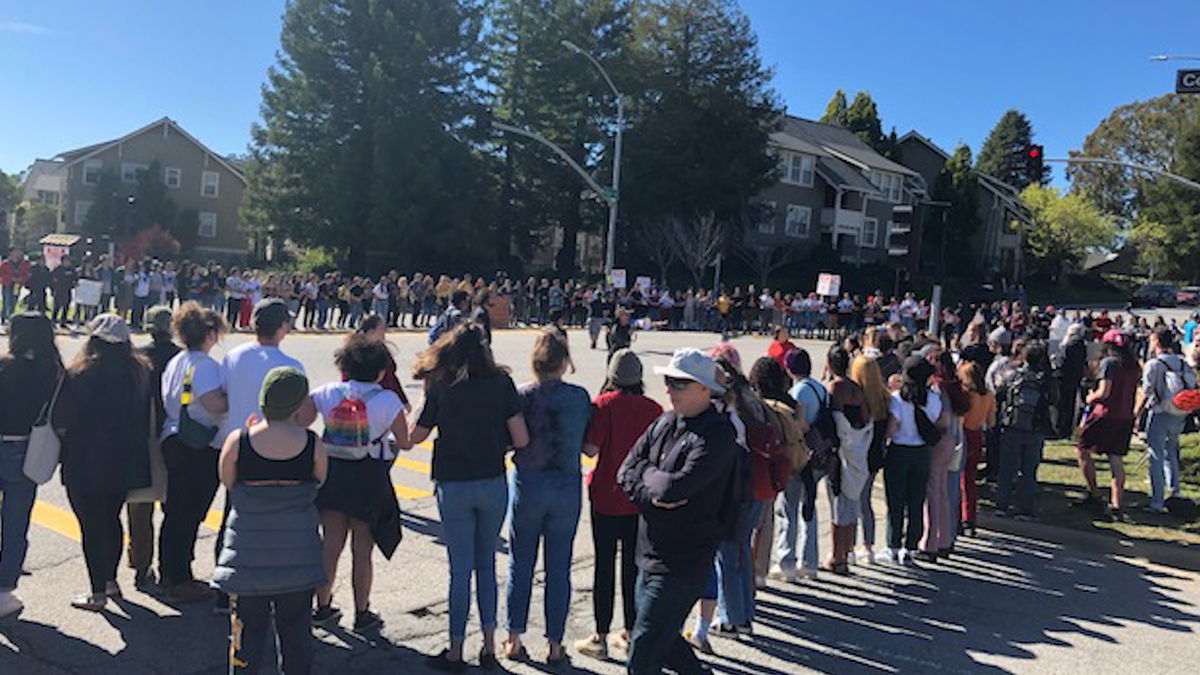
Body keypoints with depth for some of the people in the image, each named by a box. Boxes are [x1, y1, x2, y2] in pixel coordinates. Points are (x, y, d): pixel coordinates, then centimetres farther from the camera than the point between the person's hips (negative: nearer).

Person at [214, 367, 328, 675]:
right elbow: (318, 483, 1)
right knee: (295, 626, 15)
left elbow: (227, 483, 2)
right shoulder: (313, 444, -11)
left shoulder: (238, 441, -12)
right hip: (297, 553, 1)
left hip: (250, 550, 0)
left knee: (246, 627, 13)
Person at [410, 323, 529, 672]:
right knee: (487, 564, 15)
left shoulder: (441, 386, -6)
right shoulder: (501, 382, -4)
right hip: (494, 484, 1)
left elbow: (414, 437, 3)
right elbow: (521, 439, -7)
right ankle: (489, 647, 19)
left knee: (460, 568, 7)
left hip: (453, 486, -1)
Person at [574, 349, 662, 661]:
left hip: (607, 495, -3)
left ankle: (600, 638, 10)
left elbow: (591, 448, -15)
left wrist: (579, 435, 3)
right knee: (633, 564, 13)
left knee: (605, 565, 4)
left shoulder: (605, 403, -11)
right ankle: (630, 632, 23)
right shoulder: (653, 408, -2)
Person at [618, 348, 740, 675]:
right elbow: (625, 473, 4)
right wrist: (652, 495, -15)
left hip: (683, 561, -7)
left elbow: (675, 487, -26)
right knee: (664, 640, 20)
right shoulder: (665, 423, 6)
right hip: (650, 554, 8)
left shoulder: (717, 435, -17)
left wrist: (647, 472, -6)